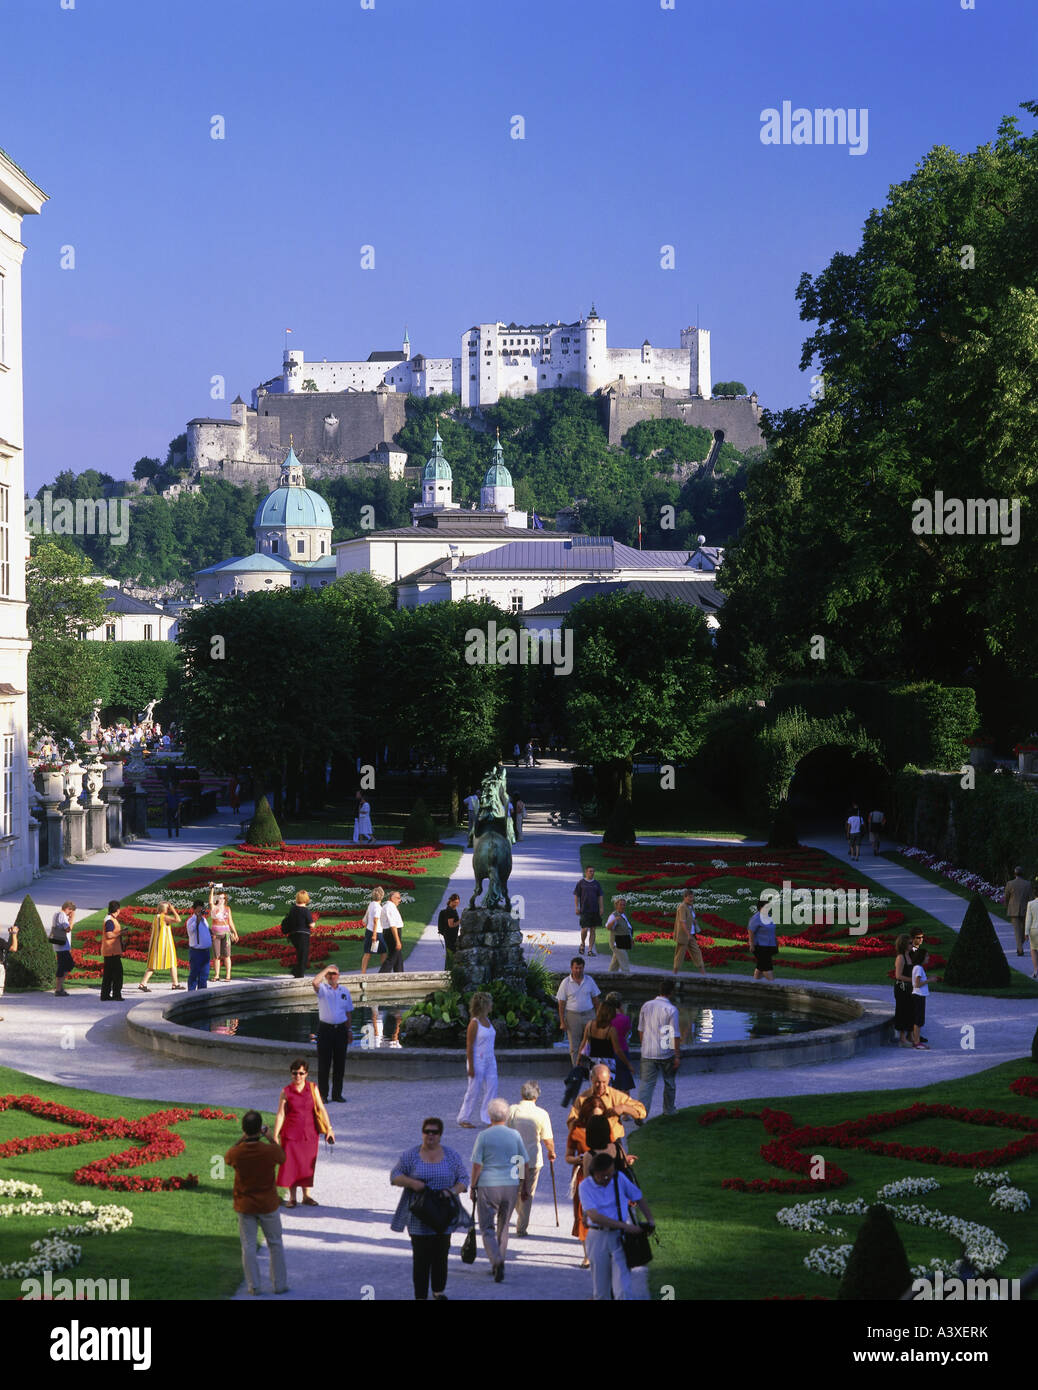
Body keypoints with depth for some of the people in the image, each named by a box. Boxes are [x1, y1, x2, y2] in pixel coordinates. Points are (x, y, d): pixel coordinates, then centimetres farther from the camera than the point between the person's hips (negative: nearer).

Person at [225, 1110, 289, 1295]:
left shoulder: (236, 1153, -19)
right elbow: (282, 1157, 2)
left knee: (248, 1246, 13)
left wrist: (242, 1139, 7)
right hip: (268, 1205, -1)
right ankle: (279, 1283, 22)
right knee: (275, 1244, 16)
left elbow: (227, 1158, 7)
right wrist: (270, 1138, 10)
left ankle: (253, 1285, 16)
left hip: (245, 1206, 1)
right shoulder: (270, 1151, -22)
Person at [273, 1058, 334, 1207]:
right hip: (291, 1133, -1)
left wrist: (329, 1129, -7)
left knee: (307, 1165, 8)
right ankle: (292, 1197, 11)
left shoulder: (313, 1088, 1)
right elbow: (280, 1114, -3)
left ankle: (306, 1196, 20)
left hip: (310, 1133, 1)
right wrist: (275, 1136, -6)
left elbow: (321, 1109, -1)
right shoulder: (286, 1092, -3)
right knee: (290, 1164, -1)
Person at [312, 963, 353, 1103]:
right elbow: (314, 982, -23)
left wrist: (348, 1031, 11)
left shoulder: (345, 991, 11)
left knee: (340, 1063, 6)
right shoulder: (322, 989, 1)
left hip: (341, 1029, 3)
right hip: (325, 1029, -3)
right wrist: (326, 970, -15)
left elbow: (348, 1012, 15)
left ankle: (337, 1093, 14)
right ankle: (322, 1094, 2)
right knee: (324, 1063, -2)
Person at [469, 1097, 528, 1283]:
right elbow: (524, 1163, 6)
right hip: (510, 1185, 3)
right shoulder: (515, 1135, 2)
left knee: (487, 1227, 3)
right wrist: (524, 1187, 15)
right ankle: (498, 1265, 23)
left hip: (487, 1186, -3)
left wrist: (473, 1187, 2)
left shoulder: (483, 1136, -6)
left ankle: (496, 1259, -19)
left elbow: (477, 1164, -7)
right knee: (503, 1226, 17)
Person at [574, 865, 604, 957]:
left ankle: (590, 950, 8)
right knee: (585, 929, -12)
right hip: (584, 910, -3)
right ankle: (582, 944, 16)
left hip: (595, 910, 3)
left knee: (593, 930, 3)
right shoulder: (581, 883, 2)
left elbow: (600, 896, 10)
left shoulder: (596, 883, 9)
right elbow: (576, 896, 3)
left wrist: (601, 908, 0)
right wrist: (576, 907, -6)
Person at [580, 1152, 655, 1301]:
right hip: (598, 1237, 0)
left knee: (623, 1290, -9)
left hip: (620, 1237, 0)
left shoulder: (619, 1178, -1)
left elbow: (639, 1198, 15)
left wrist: (650, 1220, 1)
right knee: (600, 1291, 10)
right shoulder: (586, 1187, -8)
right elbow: (594, 1216, -20)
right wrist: (625, 1226, -22)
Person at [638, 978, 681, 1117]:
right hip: (666, 1053, -3)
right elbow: (675, 1035, -13)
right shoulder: (671, 1010, -13)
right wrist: (677, 1056, -8)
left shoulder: (646, 1006, 3)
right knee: (670, 1082, 17)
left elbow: (640, 1030, 12)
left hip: (647, 1052, 3)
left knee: (646, 1083, 2)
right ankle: (669, 1110, 29)